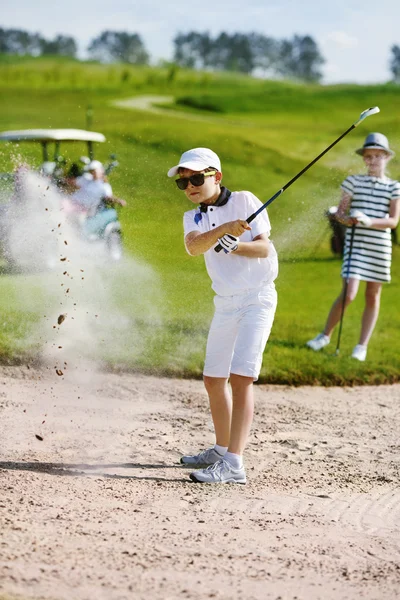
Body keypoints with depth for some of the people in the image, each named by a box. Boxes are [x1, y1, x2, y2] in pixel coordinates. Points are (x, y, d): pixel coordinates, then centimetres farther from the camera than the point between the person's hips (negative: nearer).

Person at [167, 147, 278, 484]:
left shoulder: (245, 201, -7)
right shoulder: (194, 218, 6)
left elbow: (264, 248, -14)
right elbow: (193, 247, -17)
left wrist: (236, 245, -32)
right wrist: (223, 229, -35)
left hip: (257, 298, -7)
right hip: (225, 303, 7)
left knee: (240, 378, -18)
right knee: (214, 379, 15)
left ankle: (233, 465, -25)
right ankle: (222, 450, 35)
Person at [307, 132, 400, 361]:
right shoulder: (354, 182, 3)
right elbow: (340, 211, 4)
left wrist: (368, 221, -20)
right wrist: (346, 218, -19)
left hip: (380, 247, 2)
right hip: (356, 245, -2)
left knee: (373, 296, 6)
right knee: (348, 294, -12)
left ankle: (362, 346, 16)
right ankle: (326, 335, 8)